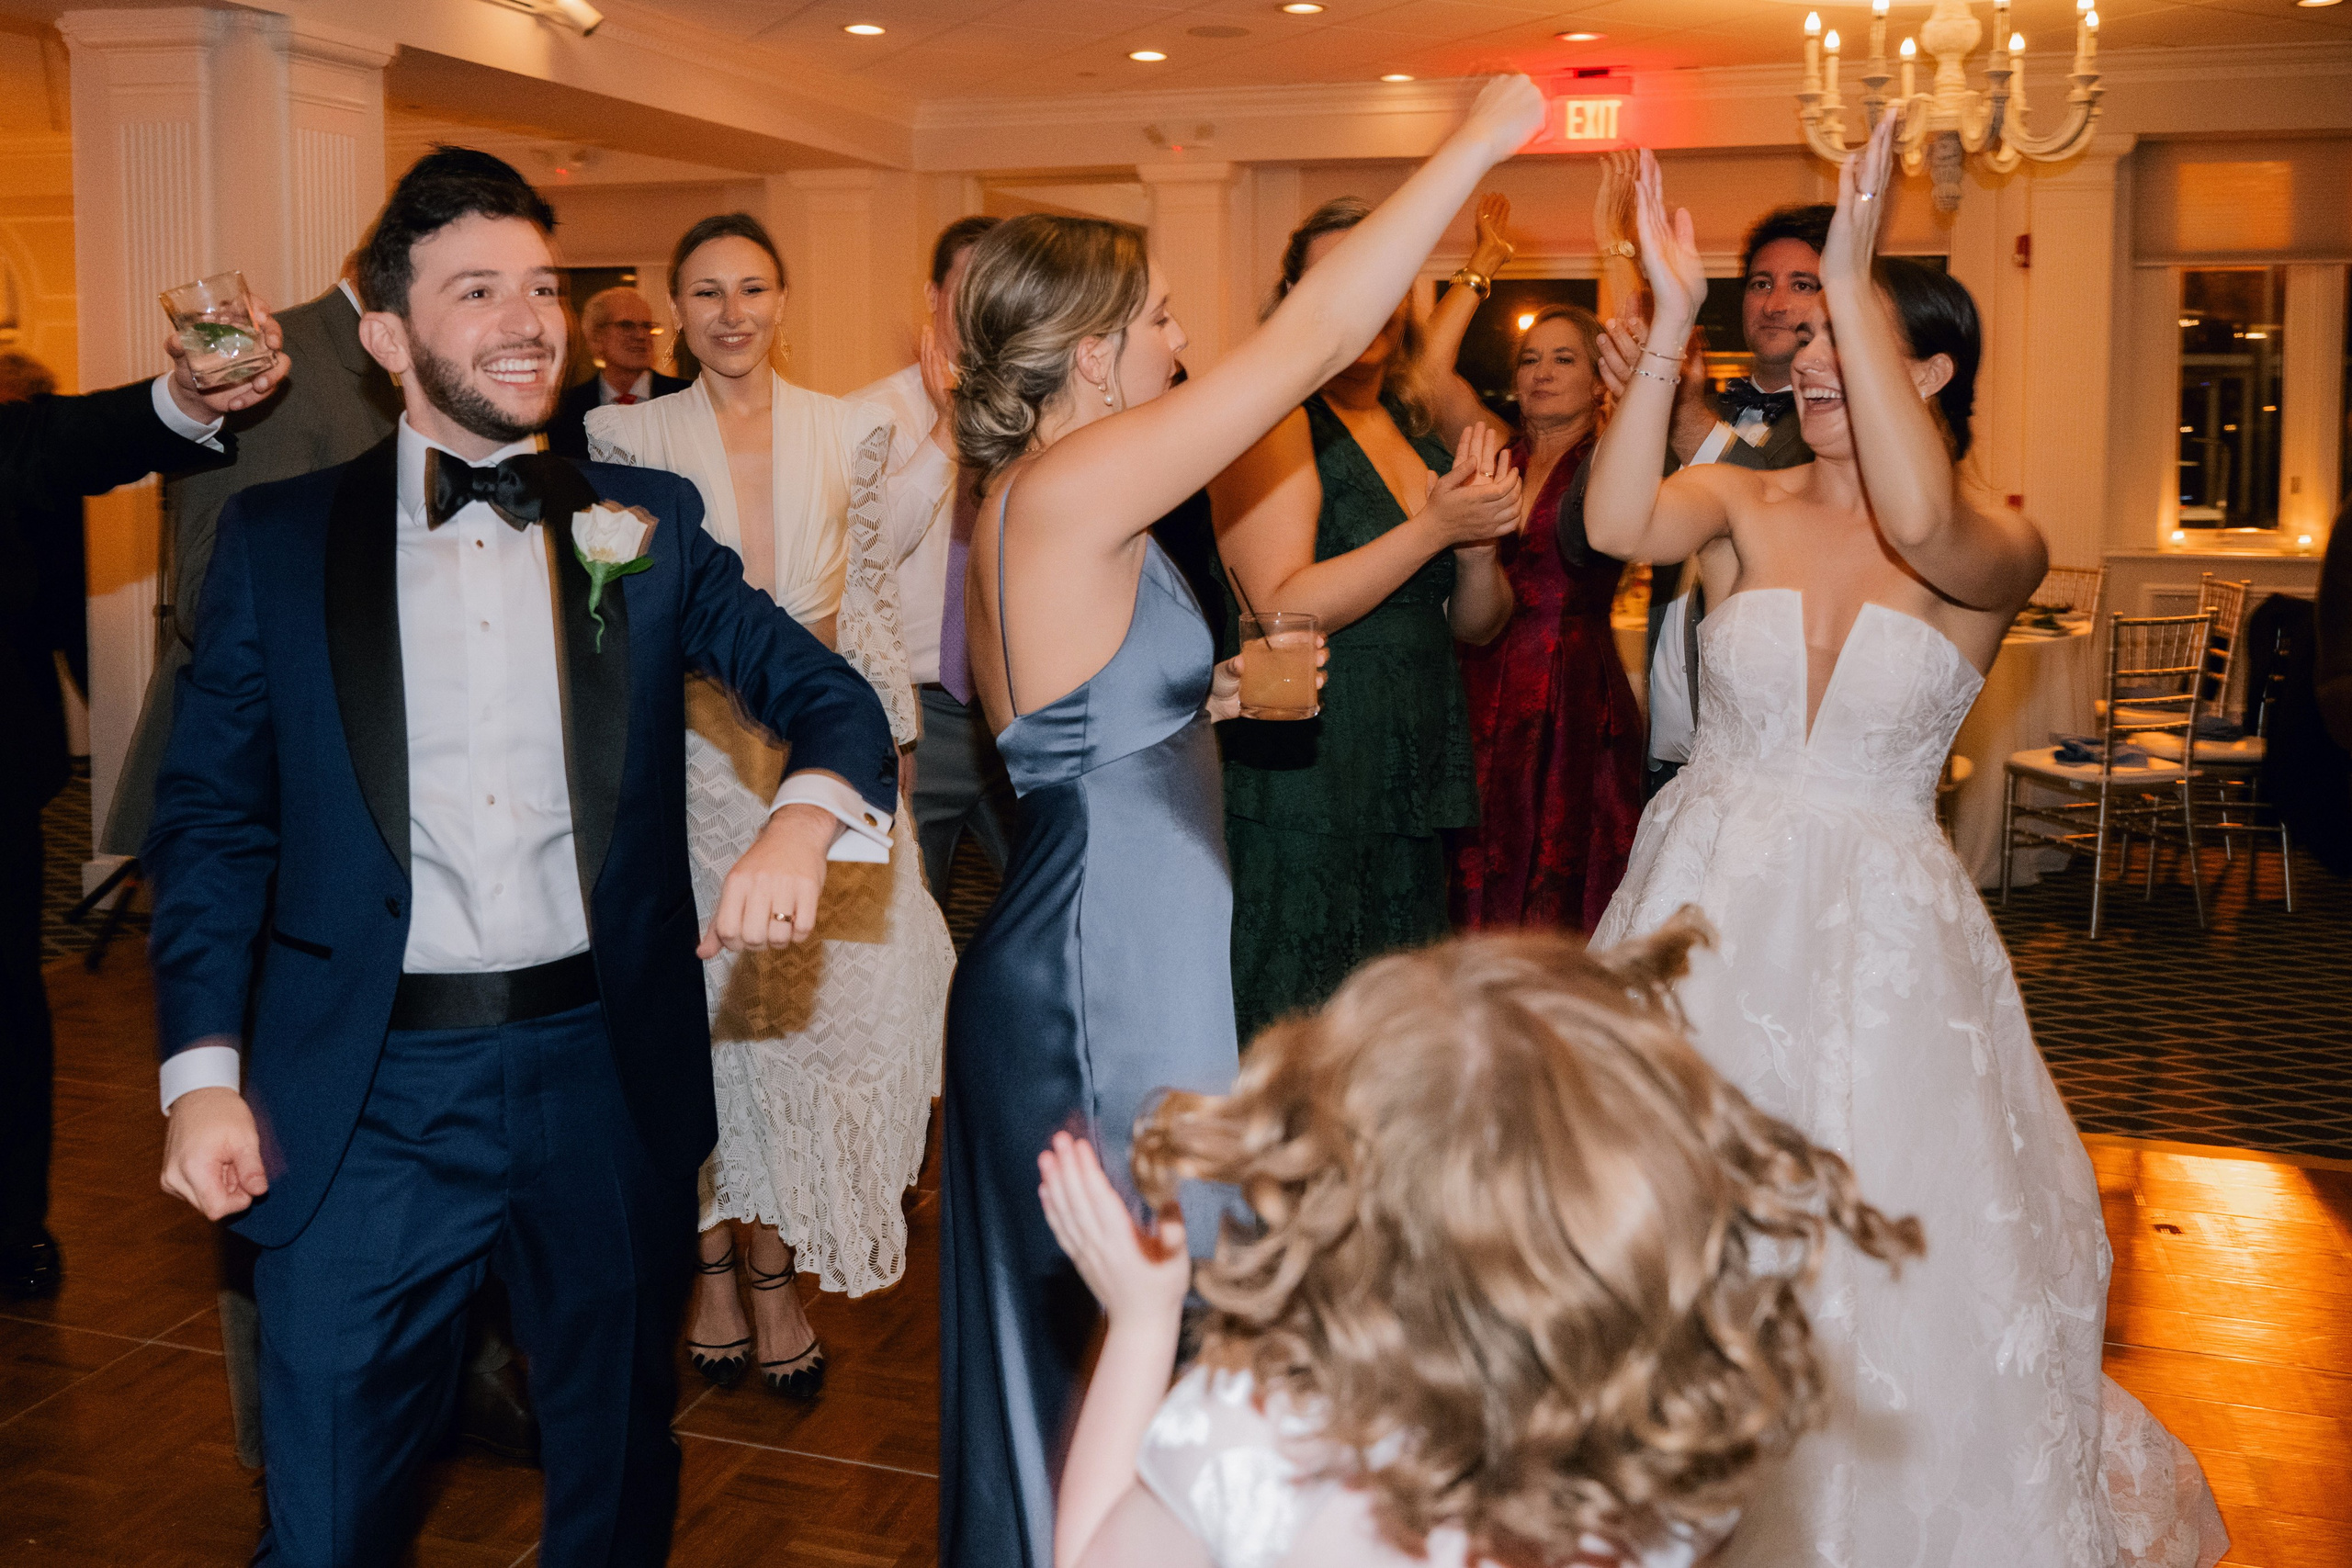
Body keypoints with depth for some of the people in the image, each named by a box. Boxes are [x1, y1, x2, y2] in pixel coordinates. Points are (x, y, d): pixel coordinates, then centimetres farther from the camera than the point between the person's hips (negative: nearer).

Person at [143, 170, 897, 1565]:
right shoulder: (277, 538, 2)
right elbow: (213, 818, 3)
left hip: (608, 1080, 1)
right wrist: (202, 1069, -6)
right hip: (365, 1095, -1)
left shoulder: (645, 523, 4)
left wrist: (805, 817, -22)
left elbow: (828, 693, 0)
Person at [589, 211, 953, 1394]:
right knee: (699, 1012, 4)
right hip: (688, 764, -1)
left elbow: (868, 601, 9)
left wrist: (884, 743, 4)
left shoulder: (849, 431, 5)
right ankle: (716, 1268, 20)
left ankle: (774, 1265, 15)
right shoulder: (627, 435, 0)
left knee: (808, 1003, -2)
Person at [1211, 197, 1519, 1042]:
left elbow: (1477, 626, 17)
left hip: (1406, 800, 7)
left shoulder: (1422, 438, 13)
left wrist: (1480, 549, -4)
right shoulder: (1279, 421, -8)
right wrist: (1436, 528, -19)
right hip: (1299, 797, -7)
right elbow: (1284, 611, -18)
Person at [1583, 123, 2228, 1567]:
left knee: (1891, 1255, 5)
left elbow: (1920, 525, -31)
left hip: (1883, 929, -2)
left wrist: (1851, 276, -30)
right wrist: (1672, 324, -25)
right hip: (1711, 905, 2)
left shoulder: (2000, 552, -7)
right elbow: (1617, 524, -20)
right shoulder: (1744, 506, 0)